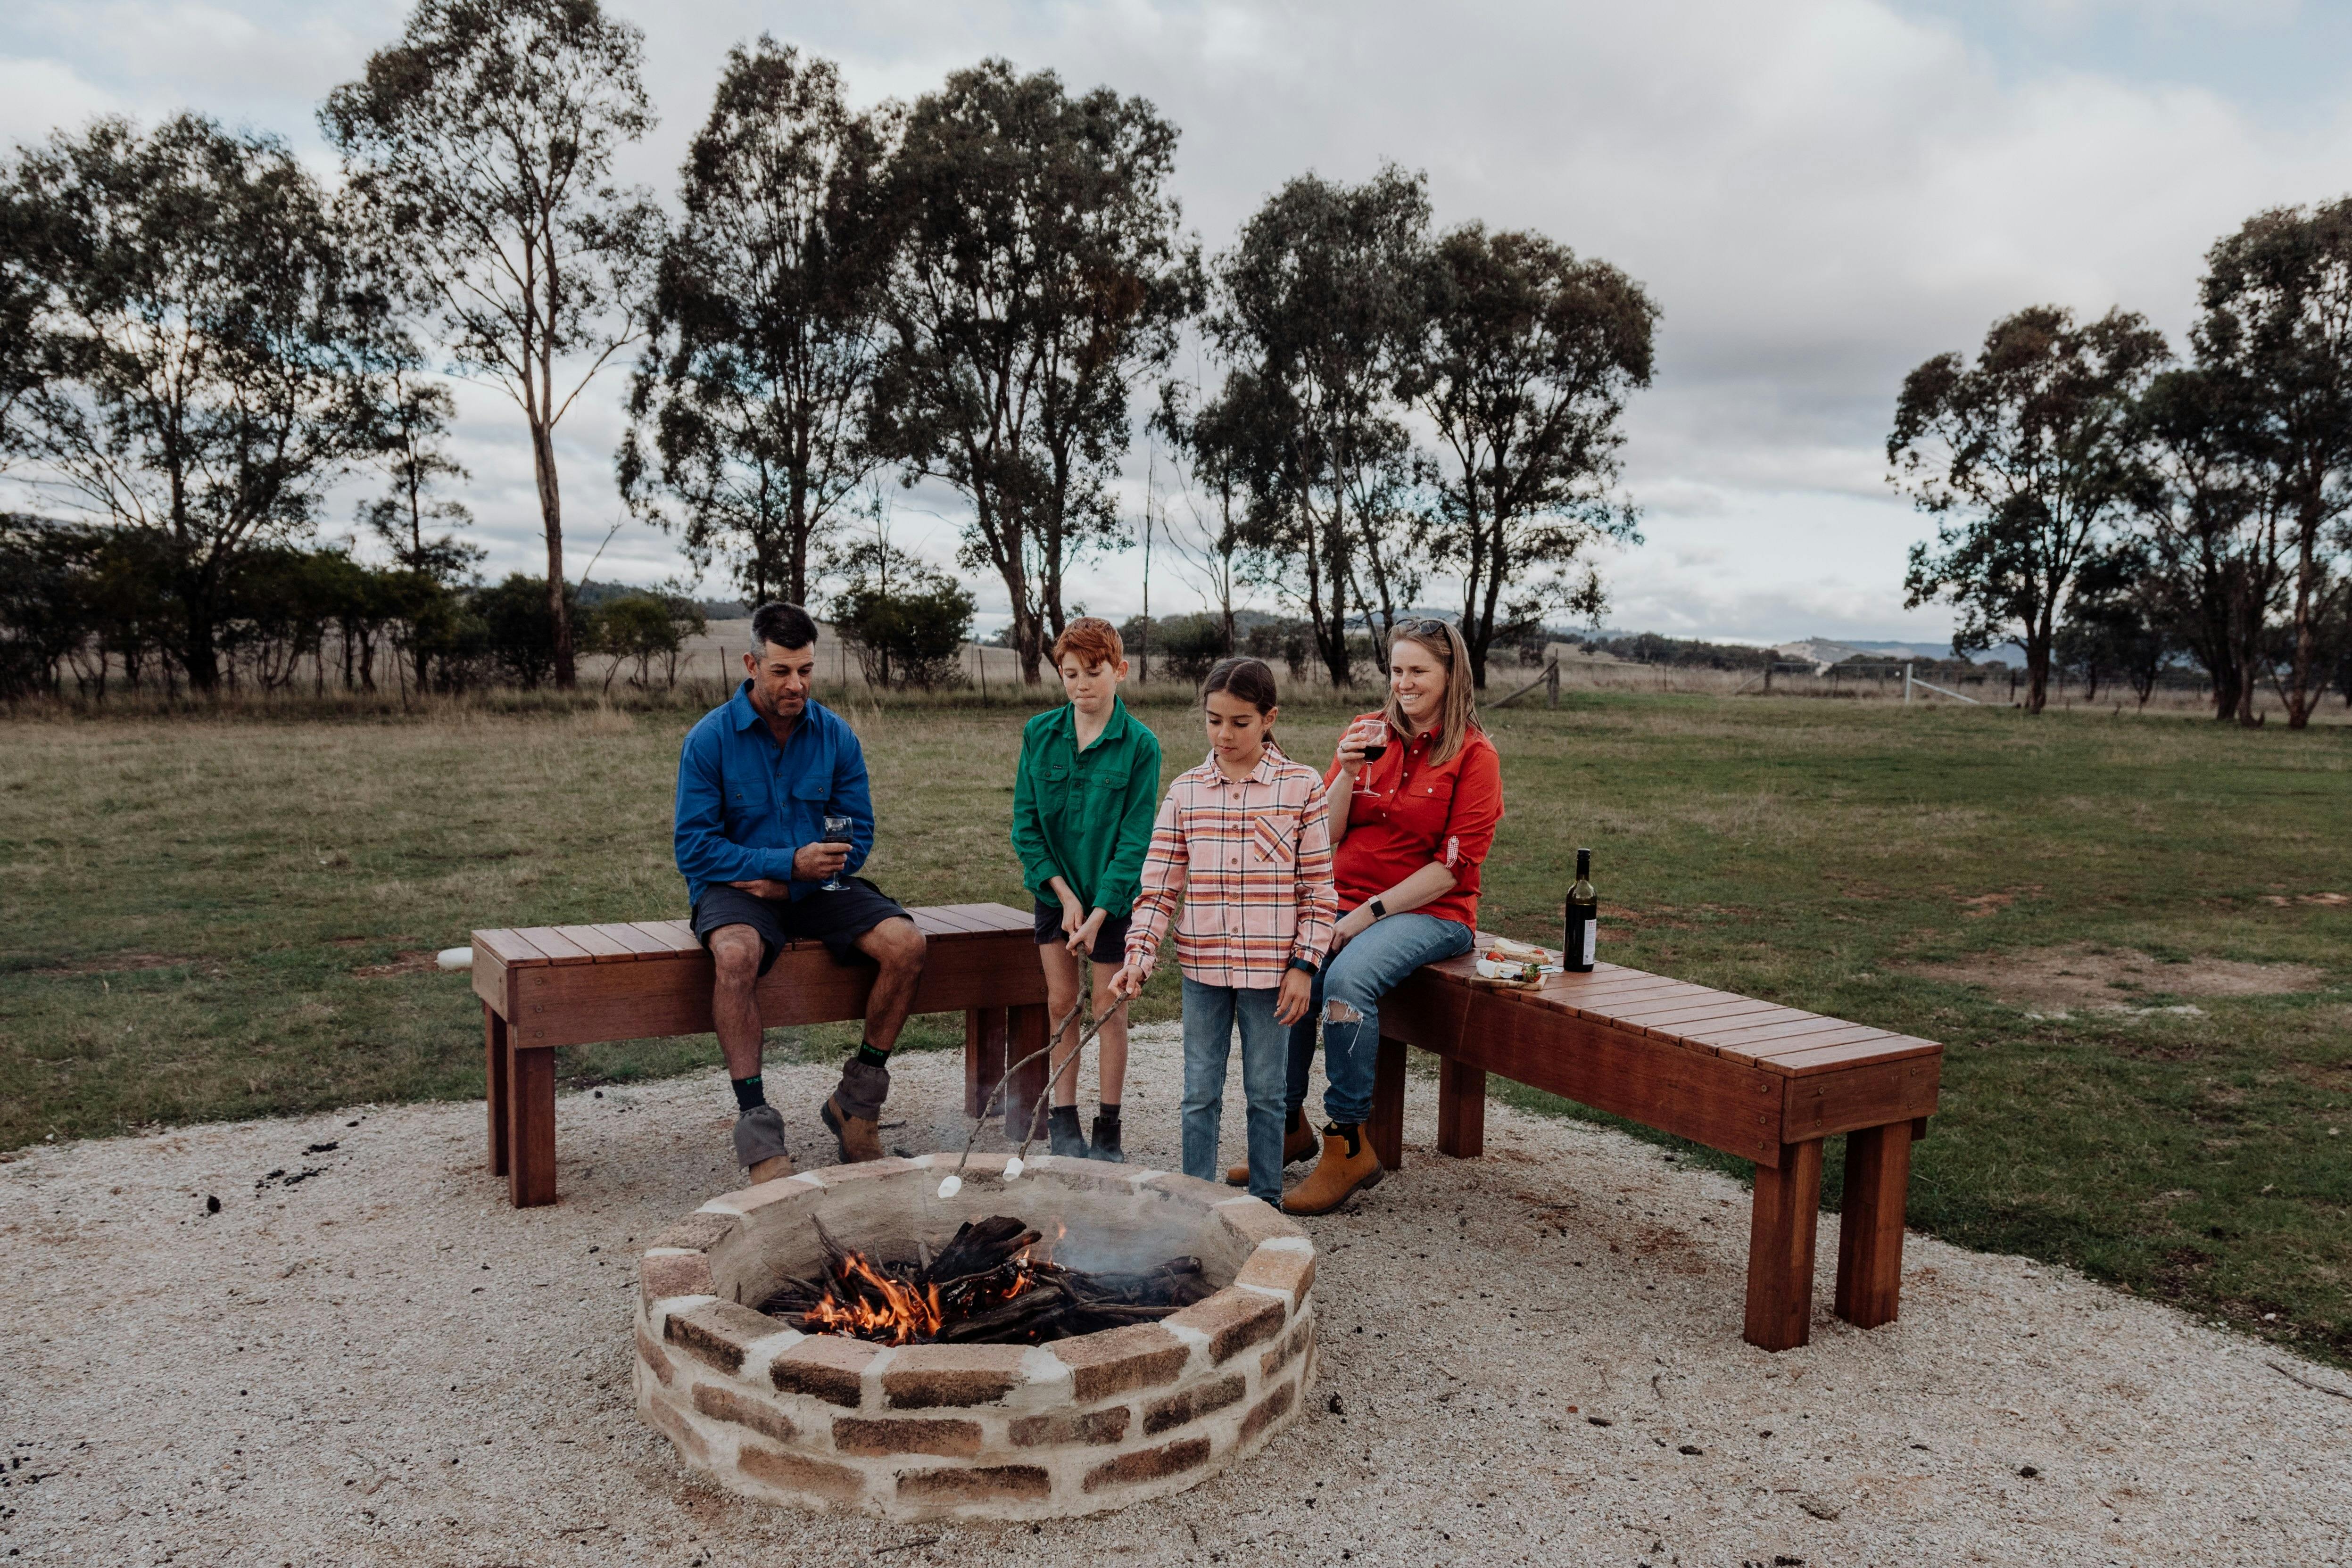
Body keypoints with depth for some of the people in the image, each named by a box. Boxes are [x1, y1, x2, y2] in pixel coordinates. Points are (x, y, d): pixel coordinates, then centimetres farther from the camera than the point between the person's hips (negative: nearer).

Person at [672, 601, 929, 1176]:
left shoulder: (836, 736, 2)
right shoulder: (710, 739, -7)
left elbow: (858, 834, 5)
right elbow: (695, 847, -10)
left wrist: (791, 885, -11)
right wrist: (787, 864, -21)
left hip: (816, 889, 3)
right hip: (735, 889, -3)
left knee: (905, 943, -21)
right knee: (737, 954, -38)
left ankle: (856, 1103, -3)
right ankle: (757, 1131, -28)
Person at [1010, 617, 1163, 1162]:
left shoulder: (1140, 745, -11)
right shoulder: (1039, 734, -3)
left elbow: (1135, 838, -13)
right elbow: (1025, 824, -2)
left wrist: (1098, 911, -19)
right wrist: (1064, 893, -11)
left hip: (1111, 894, -3)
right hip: (1054, 890, 3)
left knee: (1108, 1008, 5)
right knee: (1061, 1003, 9)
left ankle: (1108, 1130, 16)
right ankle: (1063, 1120, 20)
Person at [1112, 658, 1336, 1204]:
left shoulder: (1303, 787, -5)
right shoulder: (1185, 791, 1)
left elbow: (1319, 888, -3)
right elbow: (1158, 885, 0)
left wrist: (1304, 965, -8)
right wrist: (1138, 958, -10)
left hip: (1270, 967, -2)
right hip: (1203, 964, 2)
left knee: (1266, 1092, 11)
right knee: (1200, 1093, 10)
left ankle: (1266, 1200, 27)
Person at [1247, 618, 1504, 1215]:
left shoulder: (1473, 755, -3)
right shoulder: (1365, 733, 10)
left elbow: (1455, 864, -9)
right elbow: (1325, 835, 8)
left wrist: (1370, 912, -14)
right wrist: (1347, 774, -10)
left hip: (1431, 912, -4)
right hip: (1347, 903, 4)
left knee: (1347, 979, -32)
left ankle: (1349, 1142, -19)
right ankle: (1289, 1125, -3)